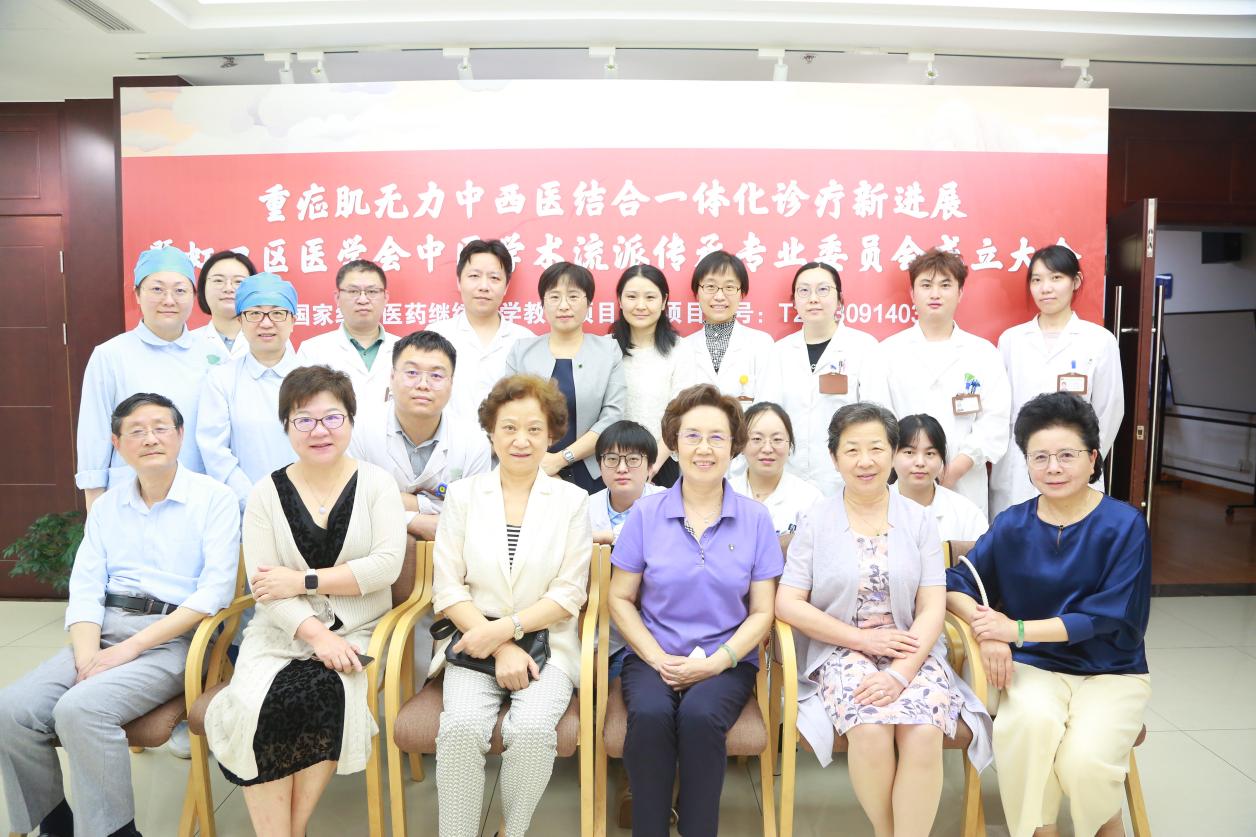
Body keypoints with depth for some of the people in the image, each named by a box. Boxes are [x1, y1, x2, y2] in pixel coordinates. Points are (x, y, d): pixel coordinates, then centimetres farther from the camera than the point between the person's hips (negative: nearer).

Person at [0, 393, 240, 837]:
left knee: (80, 709, -27)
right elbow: (84, 592, 8)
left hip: (175, 638, -6)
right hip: (104, 632, 6)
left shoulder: (214, 498, -4)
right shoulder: (106, 506, 14)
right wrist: (88, 659, -11)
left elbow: (214, 592, -12)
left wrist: (131, 647, -17)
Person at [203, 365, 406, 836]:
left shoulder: (376, 483, 3)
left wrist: (304, 581, -13)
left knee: (325, 694, -29)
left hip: (356, 633, -1)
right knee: (254, 706, -26)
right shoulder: (267, 493, 6)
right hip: (282, 634, 1)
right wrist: (315, 634, -18)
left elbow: (387, 565, -10)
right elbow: (263, 587, -4)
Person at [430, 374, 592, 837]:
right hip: (475, 642, 1)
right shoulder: (463, 494, 6)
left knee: (531, 729, -26)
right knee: (462, 727, -27)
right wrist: (500, 648, -10)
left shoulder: (572, 500, 4)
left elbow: (570, 593, 0)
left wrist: (506, 627, -13)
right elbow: (448, 589, 1)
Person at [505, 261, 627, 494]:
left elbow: (612, 418, -6)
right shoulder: (521, 351, 6)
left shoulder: (608, 351, 3)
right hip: (533, 478, 0)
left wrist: (562, 458, -13)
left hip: (593, 477, 0)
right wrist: (538, 463, -11)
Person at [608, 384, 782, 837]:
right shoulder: (646, 512, 1)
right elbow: (620, 599, 4)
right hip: (654, 658, 1)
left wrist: (716, 662, -12)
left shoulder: (755, 518, 2)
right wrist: (658, 658, -10)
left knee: (700, 714, -31)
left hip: (727, 661, 0)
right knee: (650, 714, -30)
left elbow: (761, 612, 3)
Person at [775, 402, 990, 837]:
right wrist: (861, 639, -11)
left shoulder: (919, 520, 6)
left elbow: (933, 609, 0)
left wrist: (900, 673, -16)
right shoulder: (815, 521, 3)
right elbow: (787, 604, -3)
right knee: (872, 728, -28)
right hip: (841, 653, -1)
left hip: (912, 654, 1)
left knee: (924, 731, -28)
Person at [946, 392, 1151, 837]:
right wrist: (985, 629, -17)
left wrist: (1017, 629, -17)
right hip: (1034, 666, 1)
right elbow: (957, 584, 4)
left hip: (1110, 671, -1)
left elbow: (1109, 616, -12)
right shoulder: (1012, 525, 0)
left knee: (1084, 759, -26)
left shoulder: (1124, 525, -7)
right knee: (1031, 720, -32)